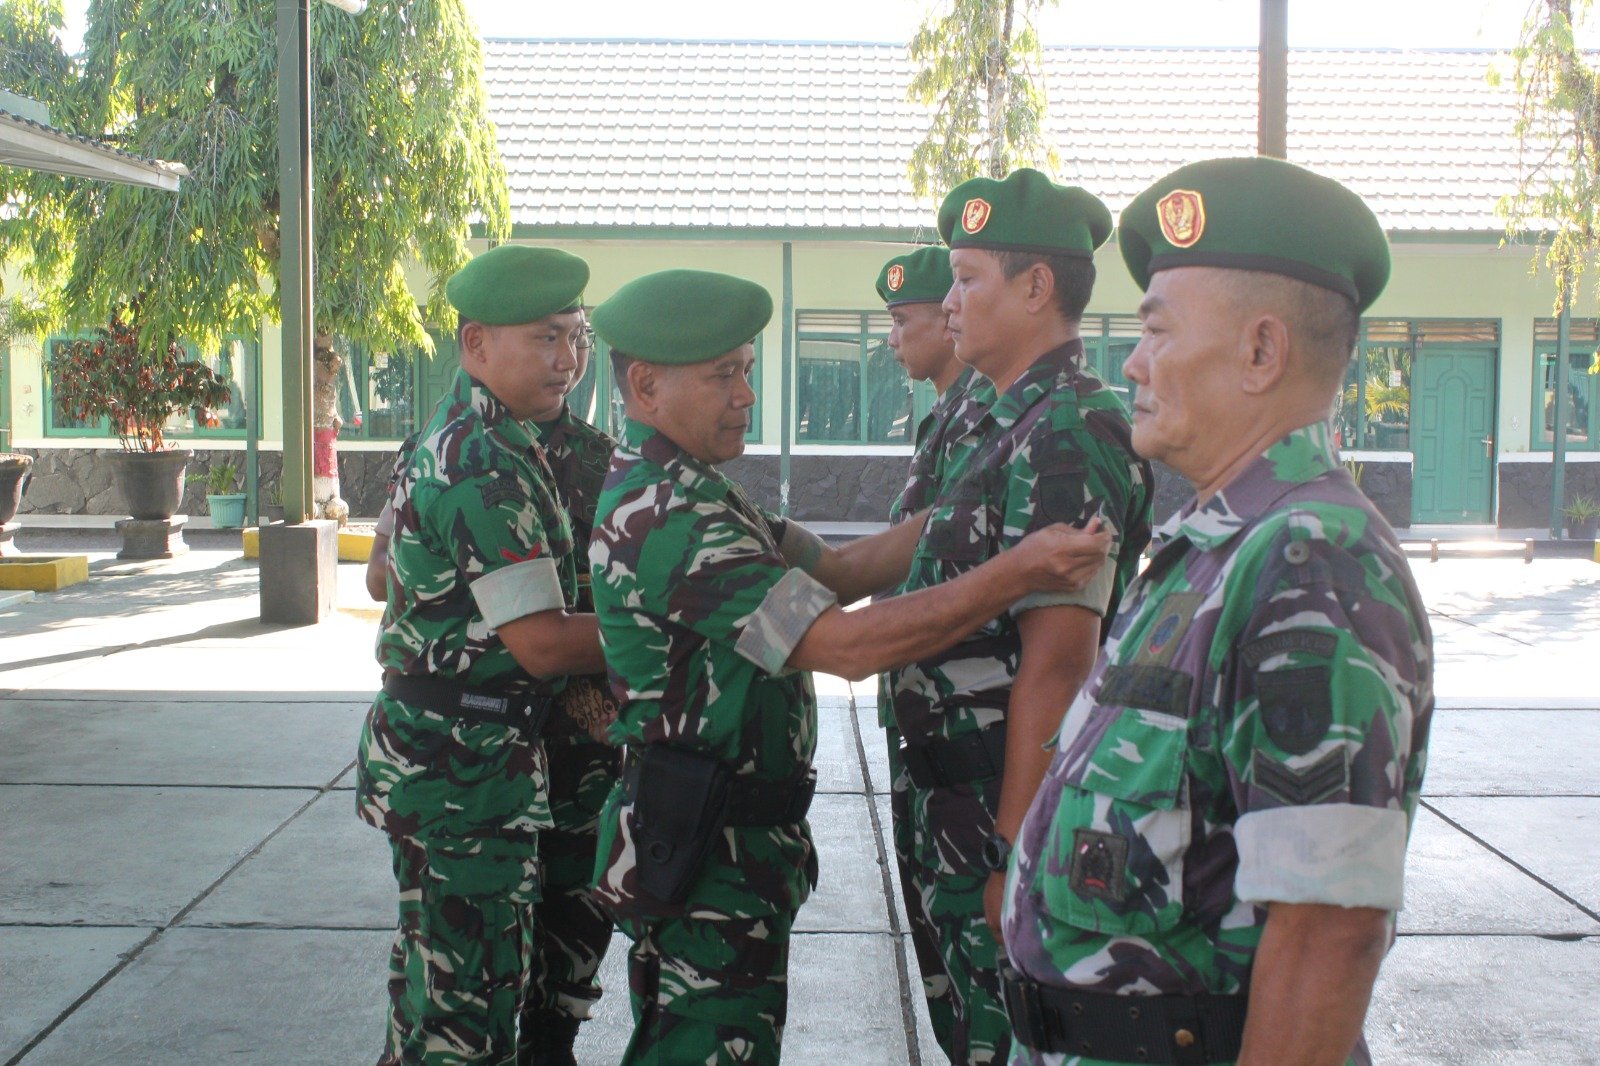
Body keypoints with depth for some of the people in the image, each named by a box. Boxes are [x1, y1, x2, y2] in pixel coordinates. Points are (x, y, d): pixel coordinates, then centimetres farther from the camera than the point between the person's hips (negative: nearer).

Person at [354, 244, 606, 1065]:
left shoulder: (450, 439, 11)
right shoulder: (489, 464, -21)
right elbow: (541, 643, -24)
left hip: (418, 744, 10)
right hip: (468, 763, -10)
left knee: (437, 971, 21)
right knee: (470, 996, -1)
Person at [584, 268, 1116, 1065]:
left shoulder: (668, 491, 11)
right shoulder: (669, 516, -23)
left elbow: (833, 571, 8)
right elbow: (846, 646, -29)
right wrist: (1015, 574, -30)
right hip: (712, 849, -11)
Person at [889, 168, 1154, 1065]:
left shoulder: (1065, 436, -20)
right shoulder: (1007, 422, 11)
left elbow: (1056, 665, -24)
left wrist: (1015, 857, -24)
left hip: (1009, 812, -10)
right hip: (959, 803, 10)